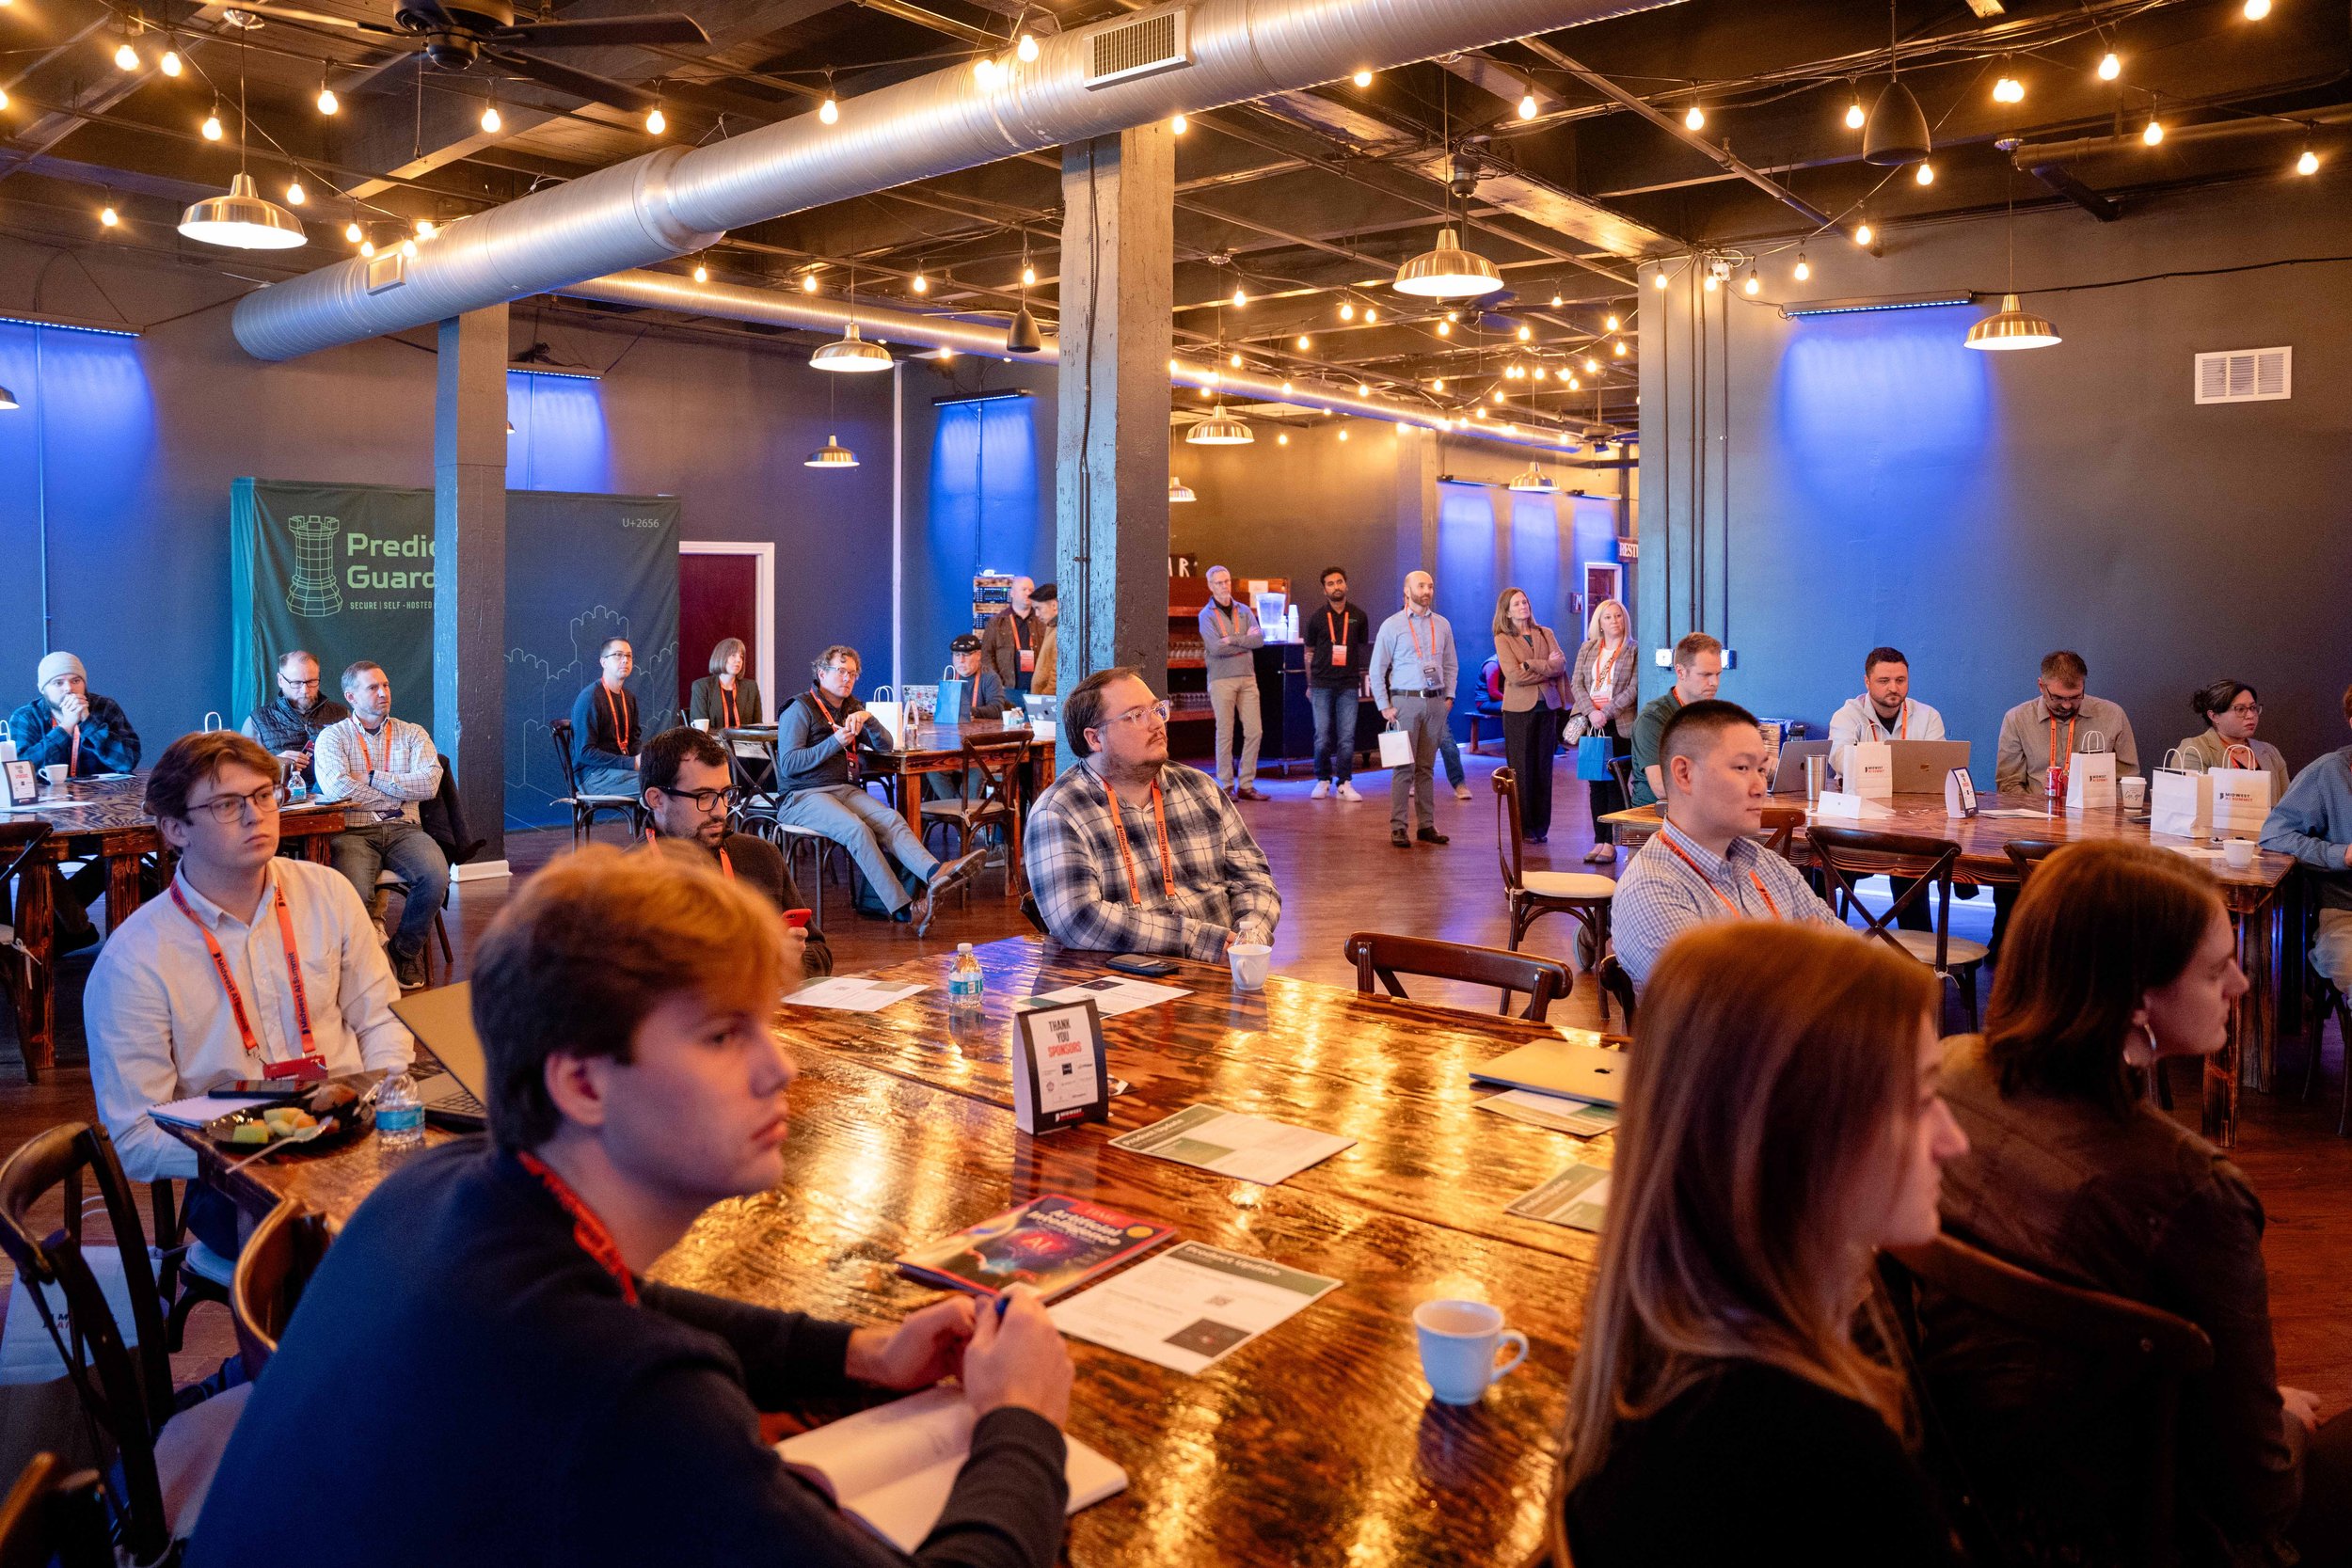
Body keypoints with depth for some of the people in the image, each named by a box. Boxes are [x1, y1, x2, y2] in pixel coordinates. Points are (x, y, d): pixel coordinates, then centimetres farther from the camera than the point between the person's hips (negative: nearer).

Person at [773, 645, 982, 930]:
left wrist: (867, 718, -4)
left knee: (892, 820, -25)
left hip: (847, 790, 6)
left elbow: (885, 744, 15)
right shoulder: (800, 710, 0)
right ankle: (904, 908, -40)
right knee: (856, 828, -34)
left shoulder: (851, 708, 22)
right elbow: (788, 765, -10)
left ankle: (935, 873, -51)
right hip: (804, 797, -6)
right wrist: (835, 742, -14)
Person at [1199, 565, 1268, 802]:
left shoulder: (1244, 611, 11)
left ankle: (1246, 785, 9)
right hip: (1222, 679, -4)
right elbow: (1216, 648, -16)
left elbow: (1260, 639, -3)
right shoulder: (1207, 615, -1)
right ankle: (1225, 786, 7)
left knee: (1255, 731, 1)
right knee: (1225, 734, -1)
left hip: (1247, 677, 4)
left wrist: (1233, 639, -13)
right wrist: (1246, 641, -7)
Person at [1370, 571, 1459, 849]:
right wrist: (1384, 706, -5)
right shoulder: (1392, 626, -1)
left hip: (1436, 702, 4)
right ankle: (1398, 828, -3)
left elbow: (1451, 664, 16)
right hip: (1406, 702, -4)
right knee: (1404, 767, -6)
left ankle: (1426, 825, 12)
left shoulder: (1442, 625, 10)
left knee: (1427, 767, 8)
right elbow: (1377, 670, 0)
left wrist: (1449, 695, 6)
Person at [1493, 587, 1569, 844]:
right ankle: (1524, 829, 3)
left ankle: (1540, 827, 9)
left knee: (1543, 768, 4)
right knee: (1522, 770, -2)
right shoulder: (1503, 639, 2)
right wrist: (1548, 669, -6)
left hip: (1547, 707, 3)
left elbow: (1562, 664, 0)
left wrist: (1533, 665, -13)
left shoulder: (1546, 634, 14)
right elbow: (1514, 675, -11)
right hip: (1520, 709, -3)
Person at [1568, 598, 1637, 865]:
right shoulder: (1587, 648, 11)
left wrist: (1606, 712, -16)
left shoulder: (1634, 651, -1)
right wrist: (1591, 712, -10)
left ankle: (1610, 844, -1)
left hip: (1619, 725, -4)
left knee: (1615, 783, -3)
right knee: (1596, 784, 6)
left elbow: (1634, 688, -7)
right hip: (1590, 724, 4)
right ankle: (1599, 841, 10)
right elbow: (1576, 684, 5)